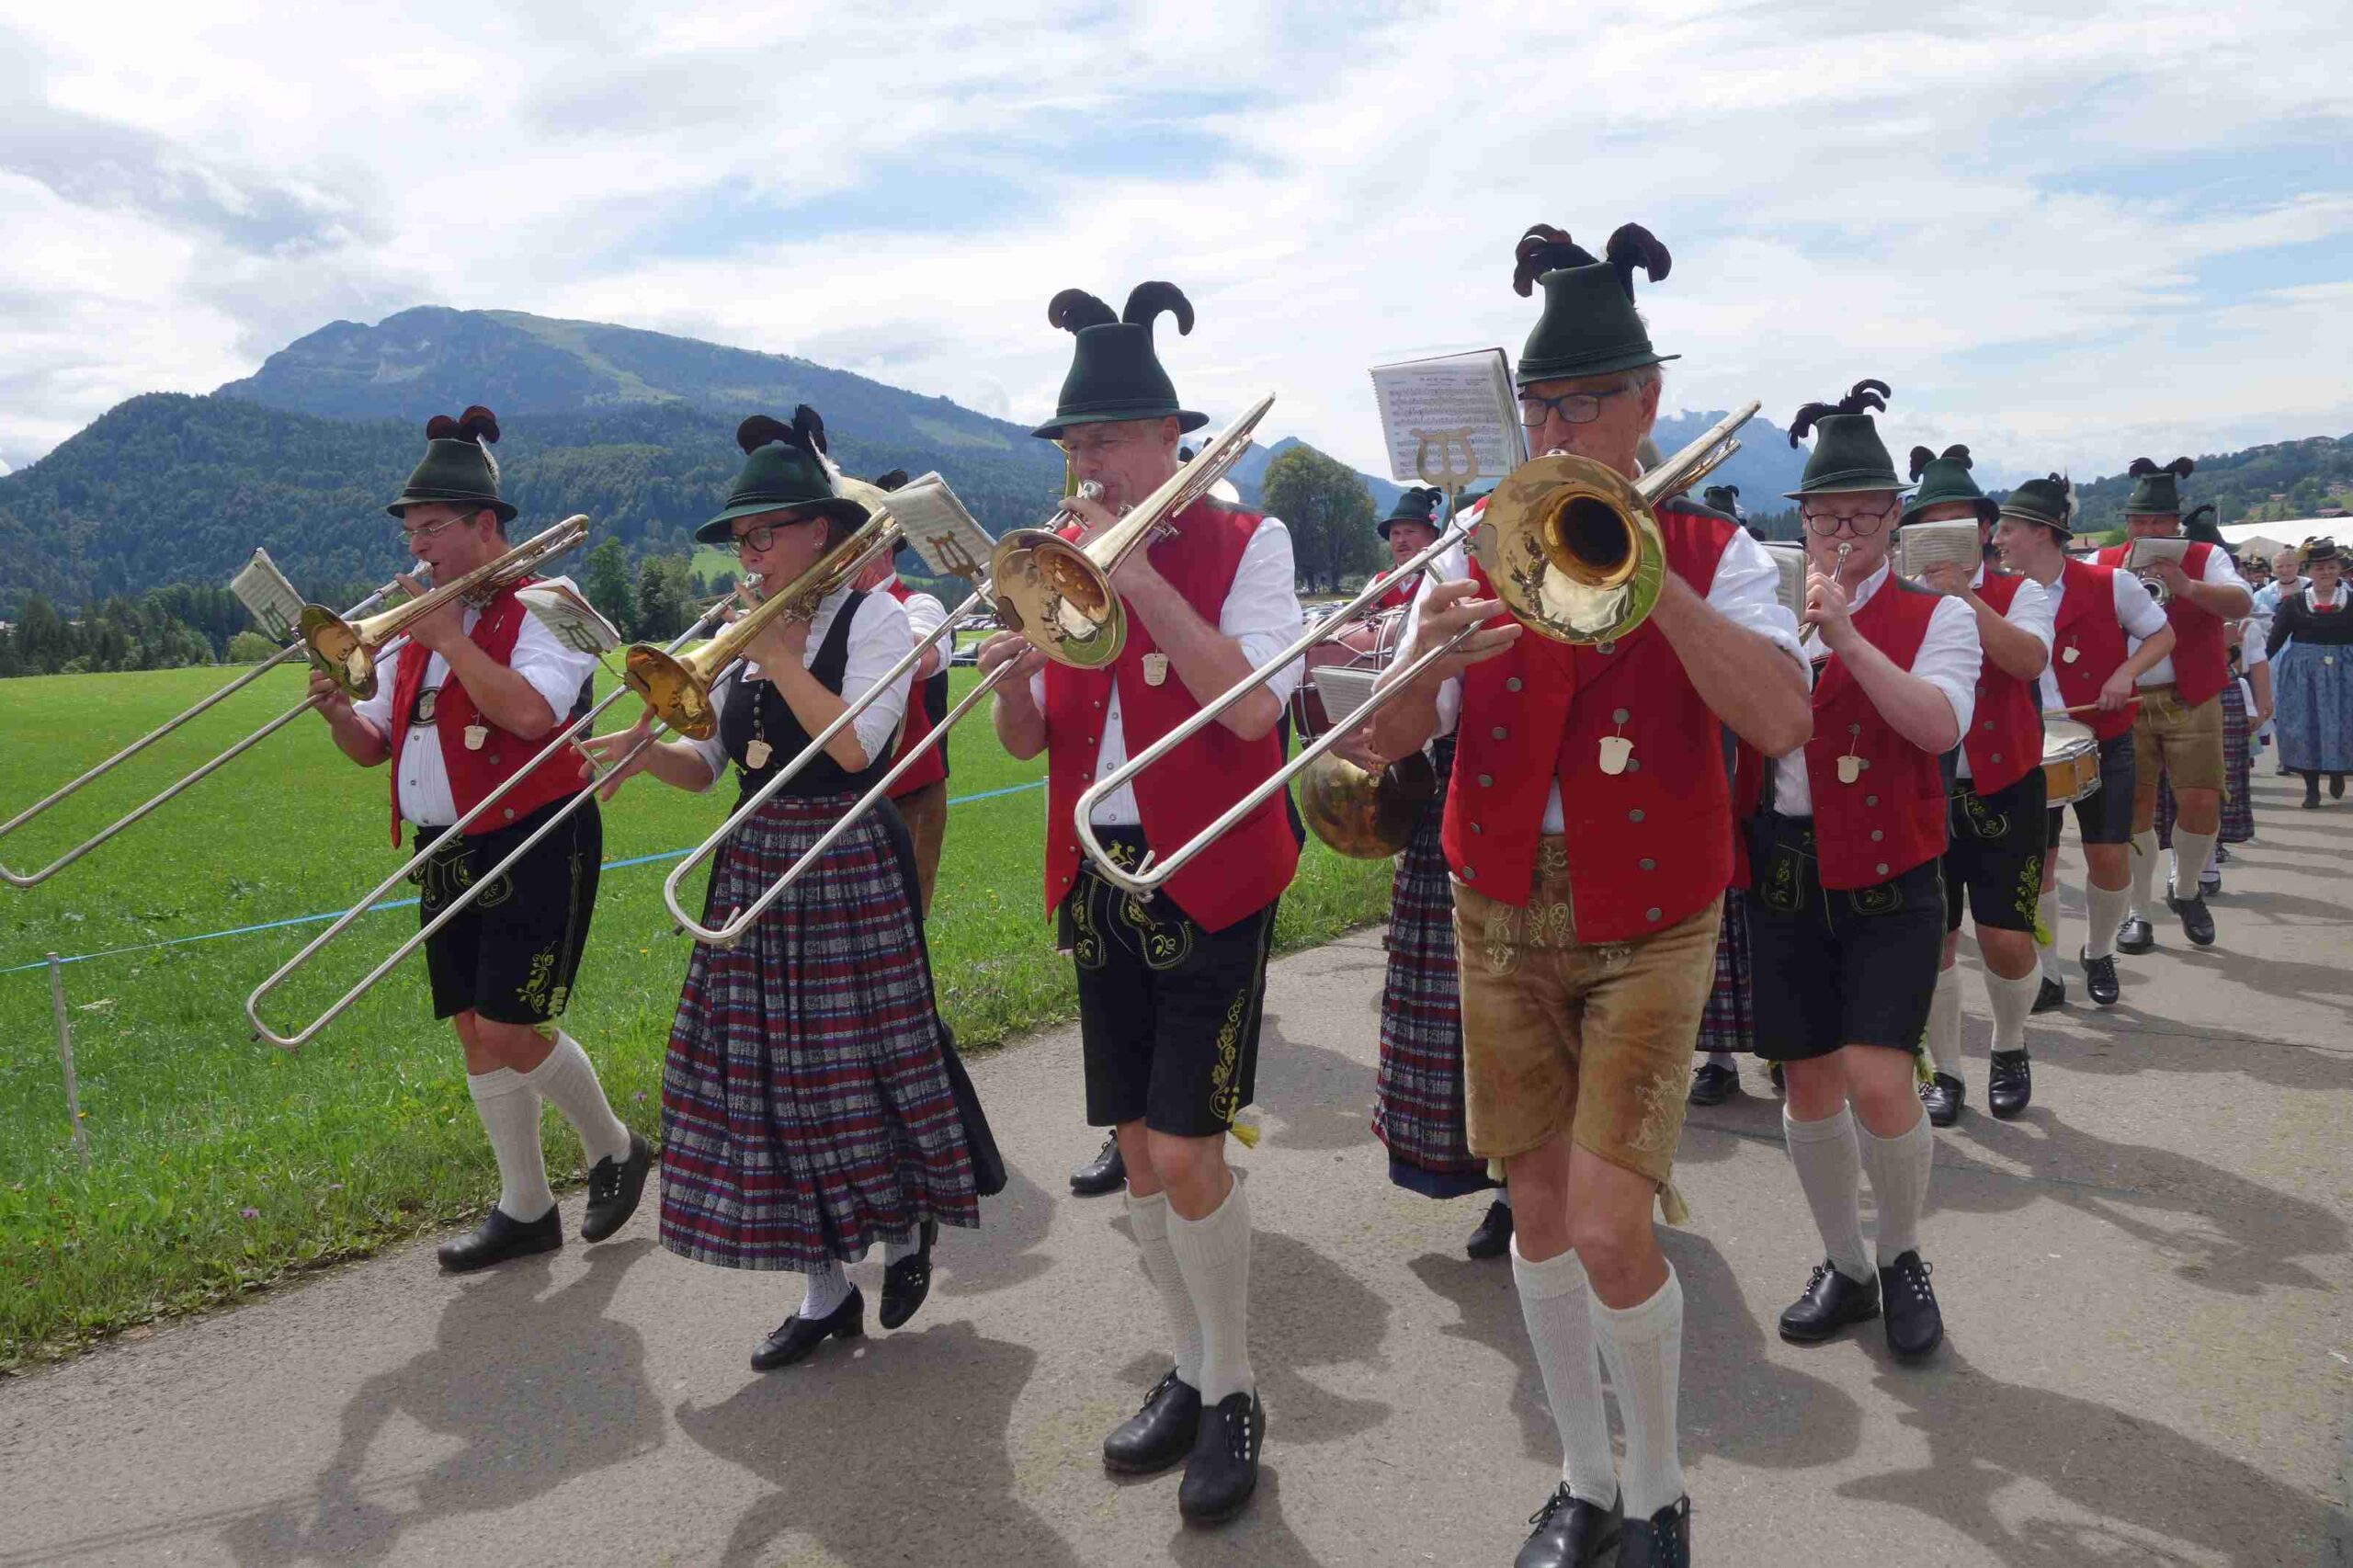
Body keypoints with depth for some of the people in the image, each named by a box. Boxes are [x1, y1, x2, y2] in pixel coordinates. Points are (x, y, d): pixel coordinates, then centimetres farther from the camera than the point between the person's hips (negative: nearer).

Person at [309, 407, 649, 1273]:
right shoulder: (416, 627, 13)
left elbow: (528, 713, -28)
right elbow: (375, 747, 16)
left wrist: (447, 638, -19)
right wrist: (338, 711, -5)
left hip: (534, 849, -8)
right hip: (447, 857, 8)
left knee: (512, 1030, -10)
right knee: (476, 1032, 10)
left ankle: (615, 1148, 16)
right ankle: (525, 1208, 23)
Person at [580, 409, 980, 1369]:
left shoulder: (872, 617, -6)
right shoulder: (747, 633, 12)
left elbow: (854, 744, -21)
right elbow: (705, 767, 11)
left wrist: (779, 657, -14)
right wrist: (642, 751, -9)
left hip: (849, 876, -6)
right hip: (756, 875, 6)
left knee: (857, 1073, 1)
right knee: (774, 1077, 7)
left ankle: (907, 1228, 30)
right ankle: (826, 1291, 20)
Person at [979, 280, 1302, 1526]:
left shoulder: (1245, 543, -5)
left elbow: (1252, 707, -21)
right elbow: (1026, 744, 7)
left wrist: (1141, 580, -22)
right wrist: (1010, 679, -15)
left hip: (1209, 881, -5)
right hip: (1095, 880, 5)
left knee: (1185, 1147, -7)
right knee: (1137, 1143, 11)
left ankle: (1233, 1392, 14)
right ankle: (1188, 1371, 29)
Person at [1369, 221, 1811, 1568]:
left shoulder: (1716, 556, -4)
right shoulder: (1479, 558, 3)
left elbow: (1782, 719, -23)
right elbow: (1387, 743, -5)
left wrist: (1649, 575, -27)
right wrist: (1426, 662, -26)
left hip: (1648, 927, -3)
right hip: (1504, 921, 3)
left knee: (1610, 1230, -11)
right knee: (1539, 1210, 10)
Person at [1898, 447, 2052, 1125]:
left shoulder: (2019, 593, 1)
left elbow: (2030, 660, -20)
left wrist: (1963, 595, -25)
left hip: (2004, 794, -1)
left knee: (2006, 938, -3)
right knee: (1931, 940, 5)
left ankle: (2009, 1049, 27)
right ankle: (1946, 1071, 23)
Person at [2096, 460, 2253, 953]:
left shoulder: (2205, 558, 2)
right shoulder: (2105, 564, 7)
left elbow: (2242, 603, -15)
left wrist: (2187, 586, -30)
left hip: (2191, 702, -1)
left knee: (2203, 804, -5)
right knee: (2135, 806, 2)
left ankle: (2185, 890, 22)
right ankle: (2139, 911, 14)